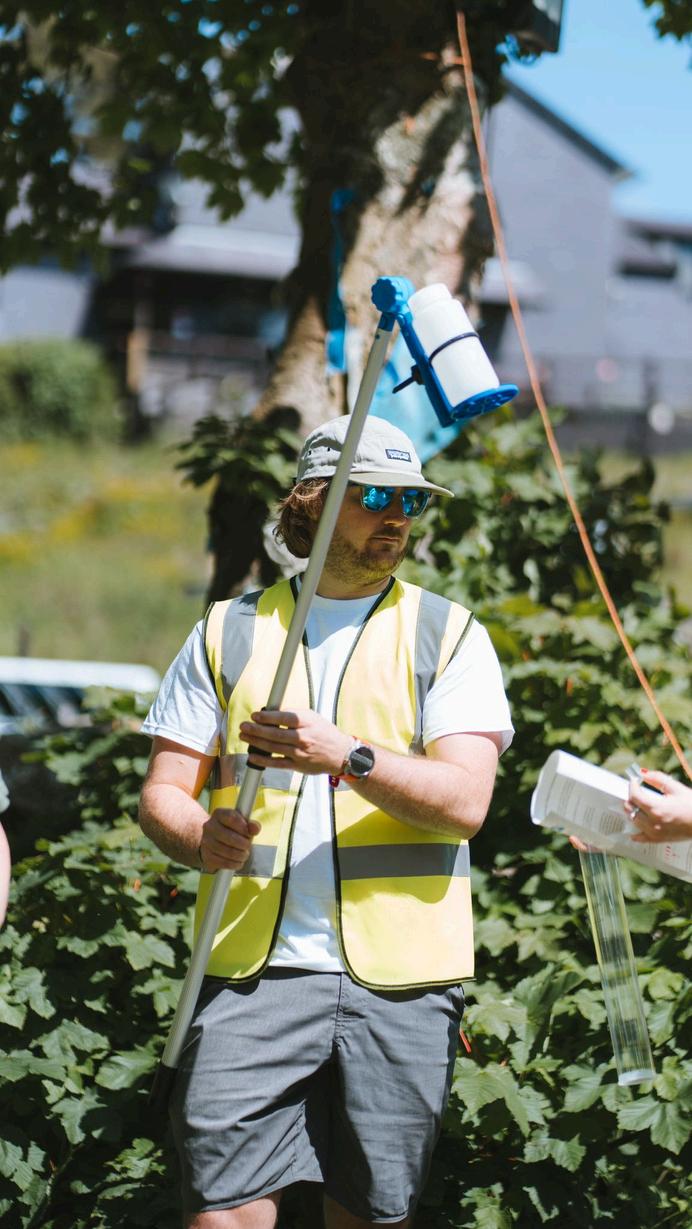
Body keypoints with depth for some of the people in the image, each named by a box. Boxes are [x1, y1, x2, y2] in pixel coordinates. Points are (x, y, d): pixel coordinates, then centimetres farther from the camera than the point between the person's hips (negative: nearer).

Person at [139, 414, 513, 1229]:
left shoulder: (450, 635, 8)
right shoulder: (229, 633, 12)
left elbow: (464, 801, -5)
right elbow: (162, 792, 9)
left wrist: (349, 755, -21)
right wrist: (200, 836, -15)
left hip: (398, 975, 0)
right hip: (253, 967, 0)